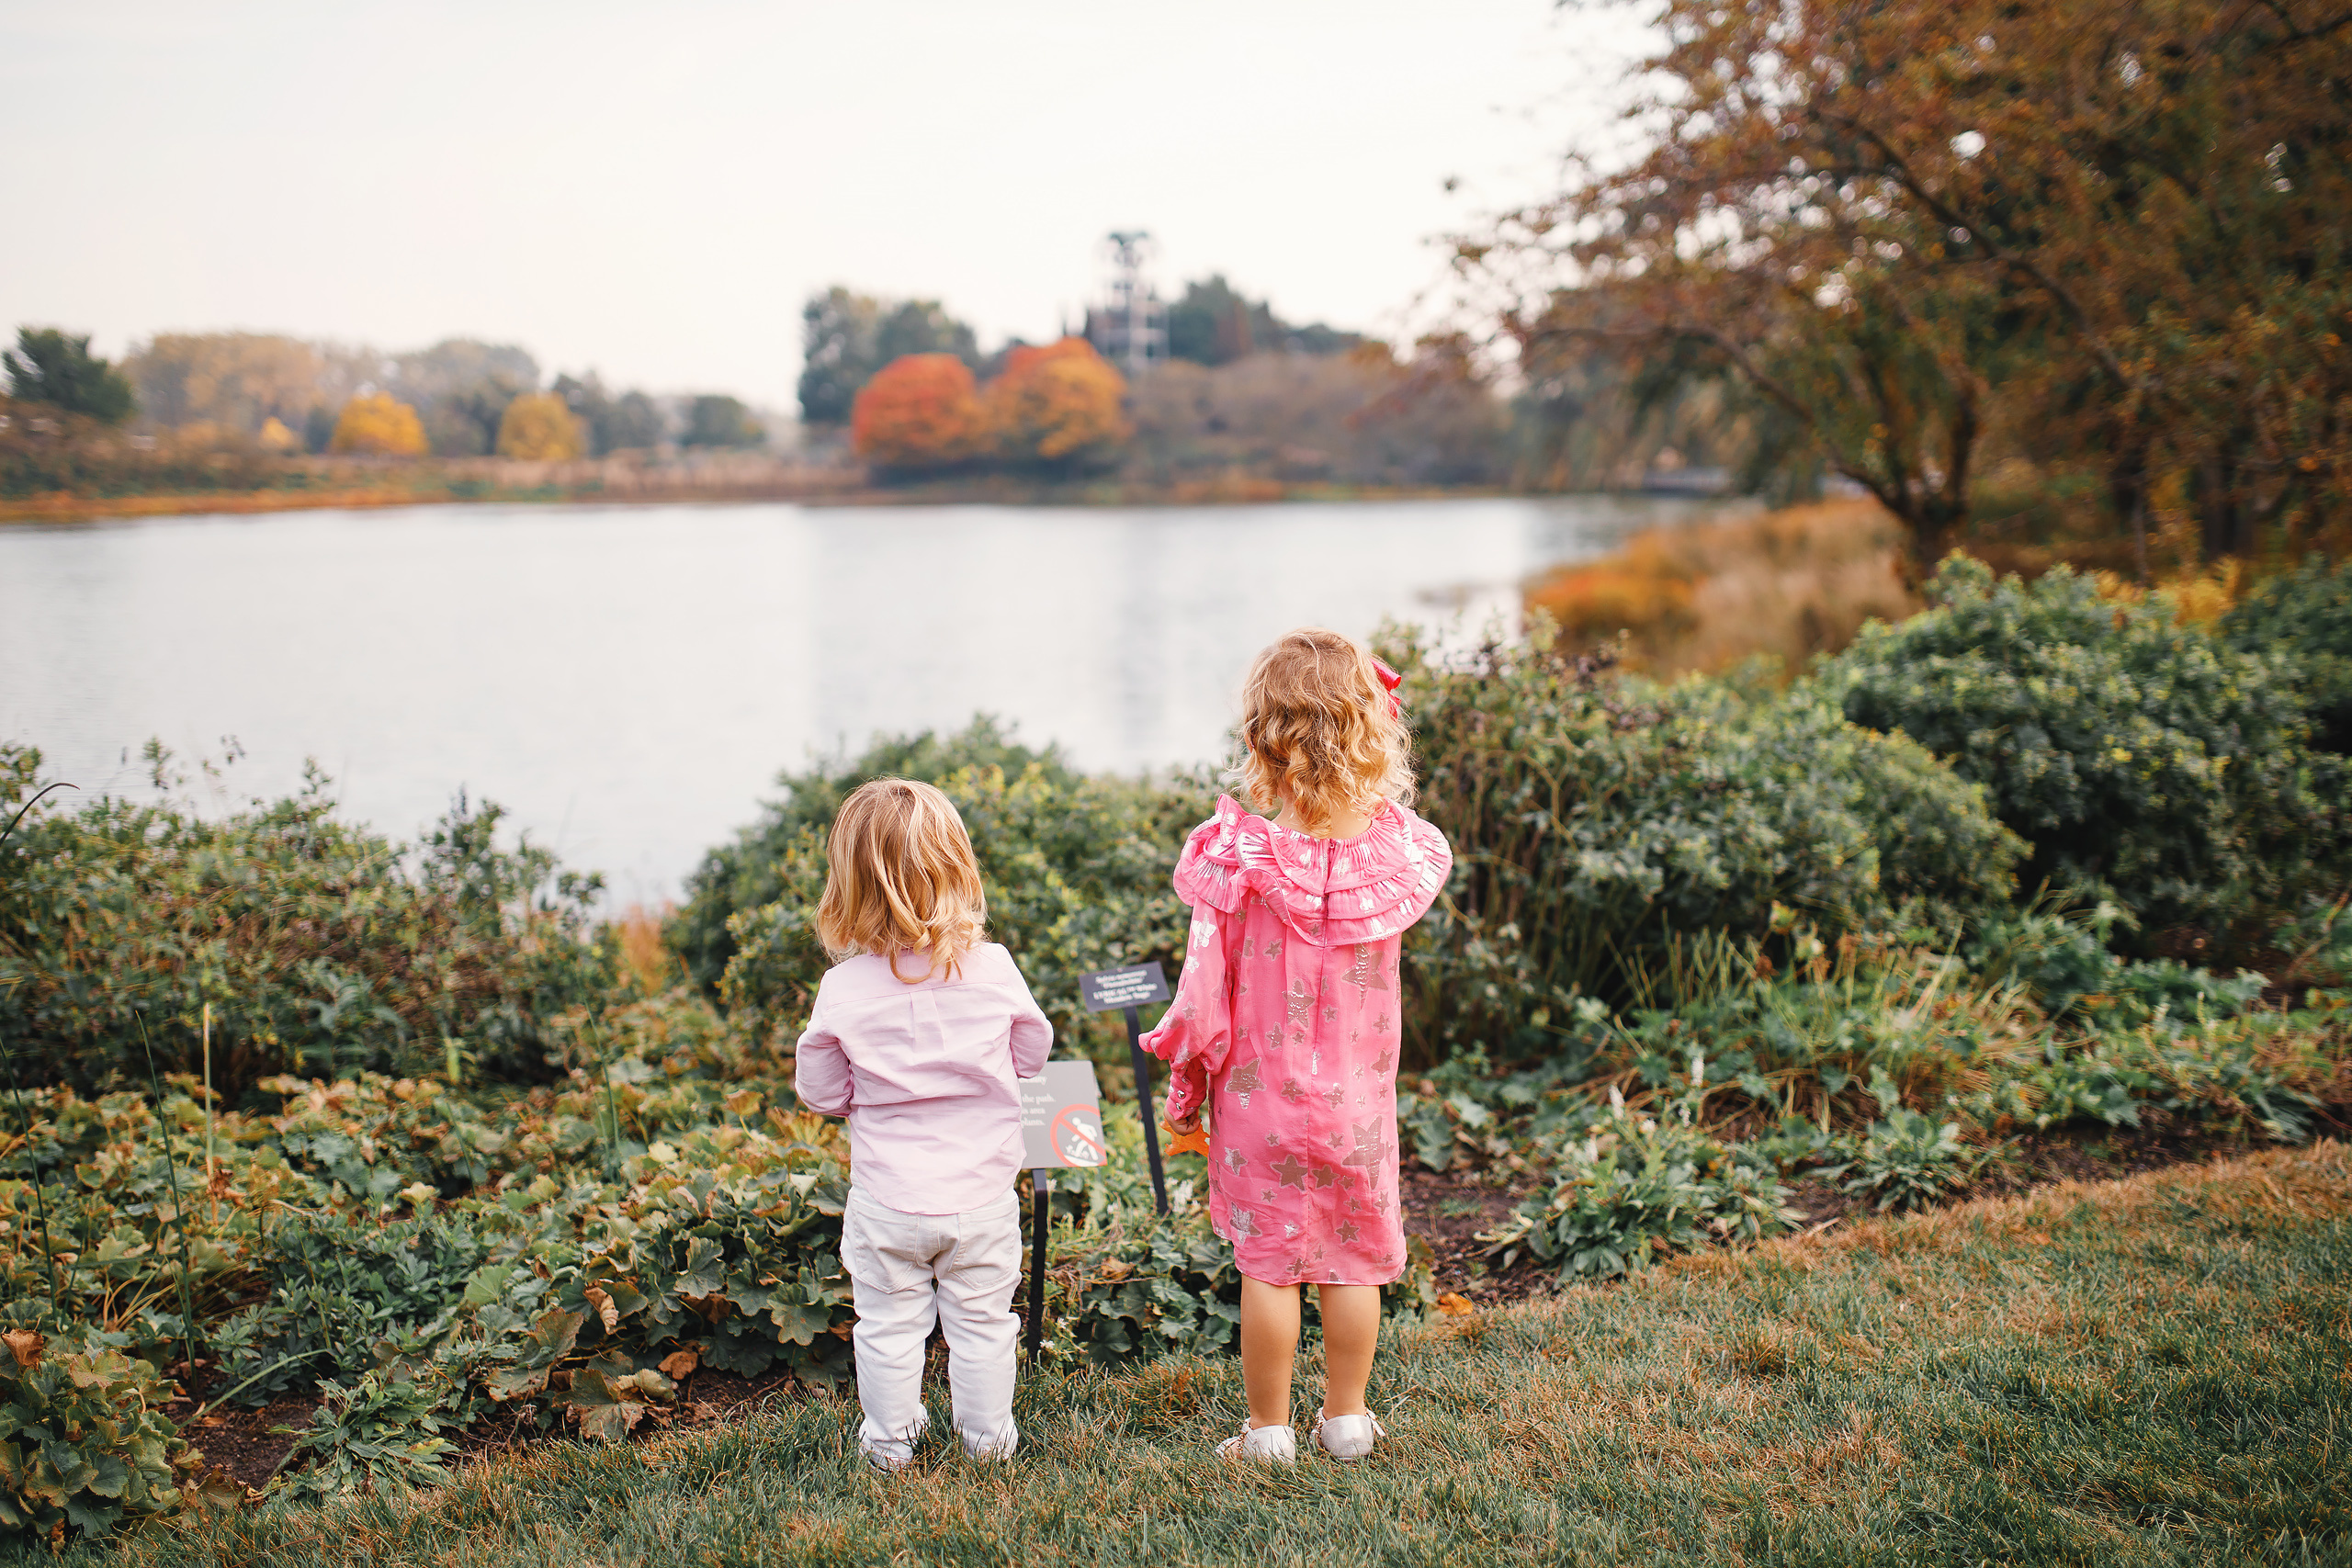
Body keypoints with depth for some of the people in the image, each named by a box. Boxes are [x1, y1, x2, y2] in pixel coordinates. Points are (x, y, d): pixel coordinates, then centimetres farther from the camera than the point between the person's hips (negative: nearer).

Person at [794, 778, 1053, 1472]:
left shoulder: (844, 988, -15)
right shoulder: (993, 970, -13)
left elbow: (820, 1090, -3)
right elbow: (1032, 1052, 3)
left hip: (887, 1200, -1)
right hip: (982, 1197, 1)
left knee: (888, 1324, 16)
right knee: (981, 1321, 17)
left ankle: (889, 1442, 28)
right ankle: (987, 1436, 30)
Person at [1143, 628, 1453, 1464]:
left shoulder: (1236, 859, -20)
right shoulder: (1396, 847, -12)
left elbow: (1203, 990, -13)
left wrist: (1184, 1084, 2)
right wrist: (1378, 765, 8)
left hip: (1260, 1097, -2)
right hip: (1358, 1101, 3)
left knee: (1268, 1266, 10)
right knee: (1353, 1262, 17)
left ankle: (1268, 1430, 21)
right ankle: (1345, 1419, 30)